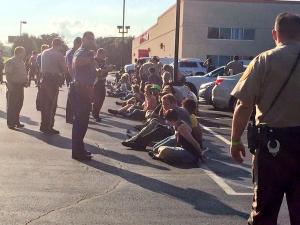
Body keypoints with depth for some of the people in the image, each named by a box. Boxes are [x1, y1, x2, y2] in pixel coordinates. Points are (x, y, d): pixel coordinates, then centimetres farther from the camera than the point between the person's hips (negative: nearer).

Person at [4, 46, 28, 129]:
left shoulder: (21, 62, 13)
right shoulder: (10, 62, -12)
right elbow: (8, 75, -16)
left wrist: (25, 81, 4)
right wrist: (10, 85, -21)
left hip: (20, 86, 8)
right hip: (13, 86, -8)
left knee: (19, 105, 12)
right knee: (11, 105, -1)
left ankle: (16, 122, 23)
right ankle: (10, 123, 7)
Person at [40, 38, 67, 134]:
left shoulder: (44, 53, 10)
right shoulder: (59, 55, -9)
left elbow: (43, 67, 14)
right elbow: (64, 69, -9)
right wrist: (61, 73, 12)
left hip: (44, 79, 6)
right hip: (54, 80, -6)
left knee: (44, 103, 13)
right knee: (52, 104, 0)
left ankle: (43, 125, 21)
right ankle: (48, 127, 2)